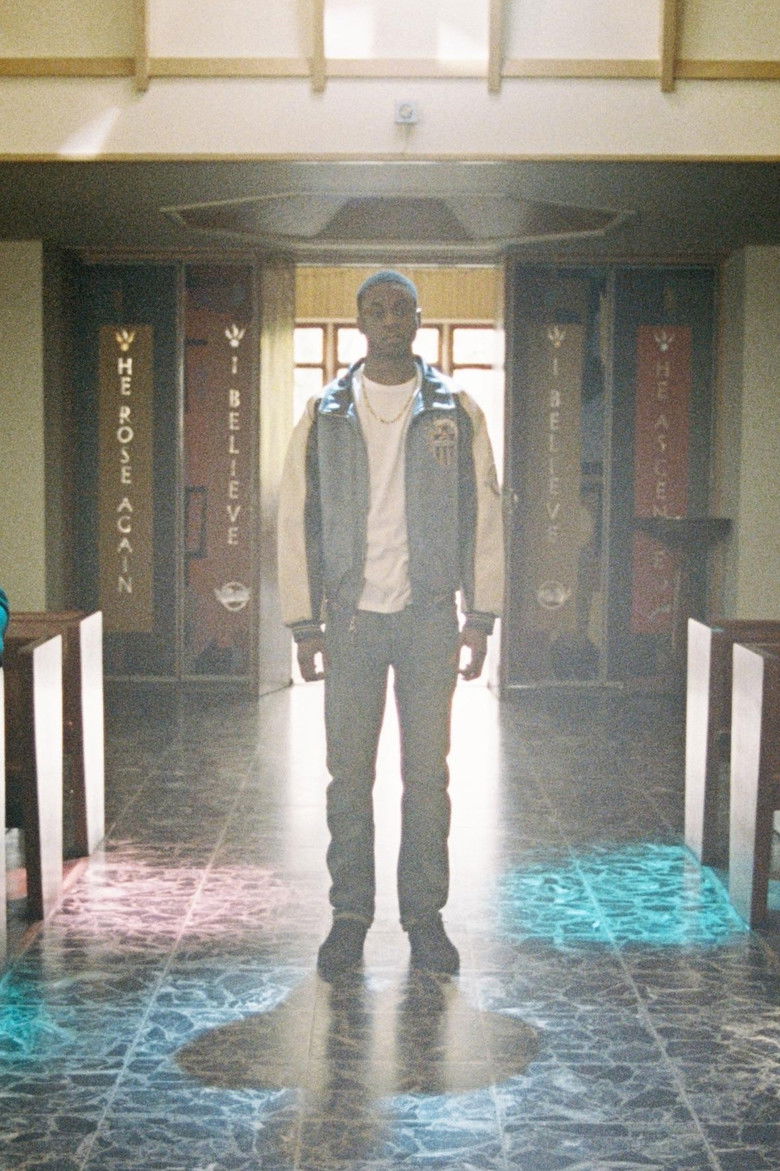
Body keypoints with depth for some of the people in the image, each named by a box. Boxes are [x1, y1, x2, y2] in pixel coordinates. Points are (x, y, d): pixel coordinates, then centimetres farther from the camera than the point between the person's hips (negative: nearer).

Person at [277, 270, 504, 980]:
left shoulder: (456, 413, 4)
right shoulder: (325, 415, 4)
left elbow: (482, 516, 4)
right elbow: (297, 521, 4)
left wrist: (480, 617, -2)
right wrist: (305, 625, -1)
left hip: (429, 615, 0)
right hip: (352, 617, 0)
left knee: (428, 774, 5)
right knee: (349, 775, 5)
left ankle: (425, 915, 17)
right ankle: (350, 916, 16)